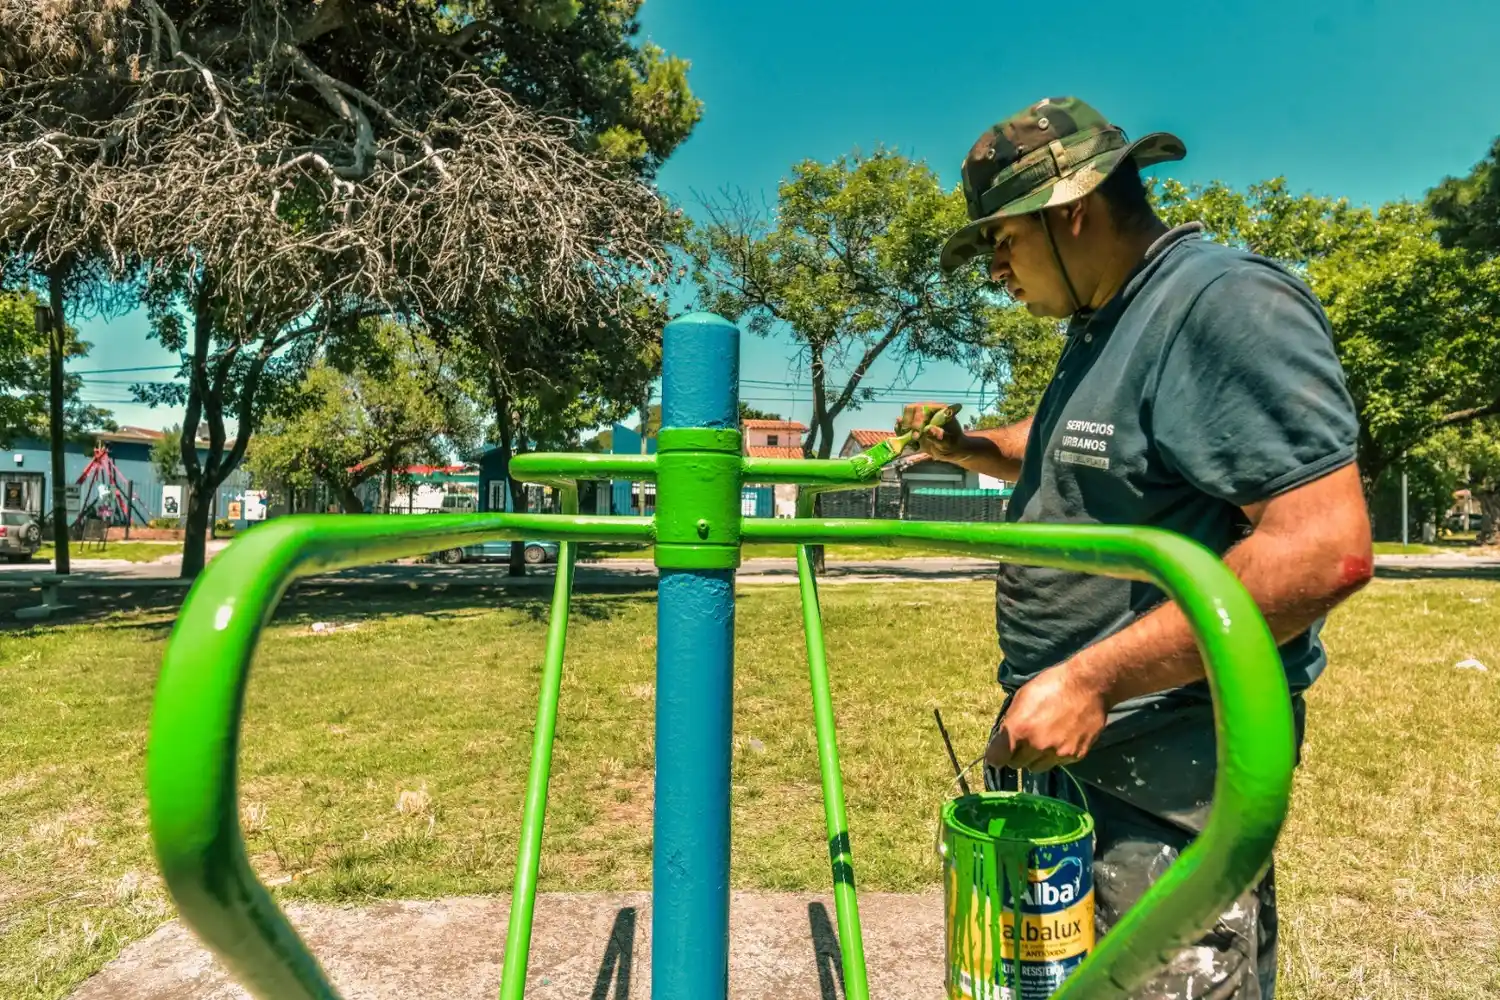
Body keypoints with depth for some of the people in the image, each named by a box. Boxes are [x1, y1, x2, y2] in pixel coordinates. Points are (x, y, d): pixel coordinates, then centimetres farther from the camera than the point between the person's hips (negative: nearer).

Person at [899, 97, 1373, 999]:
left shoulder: (1228, 305, -18)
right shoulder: (1101, 327, 14)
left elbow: (1328, 546, -27)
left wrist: (1092, 679, -29)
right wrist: (963, 445, 14)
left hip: (1168, 788, -9)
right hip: (1060, 753, 10)